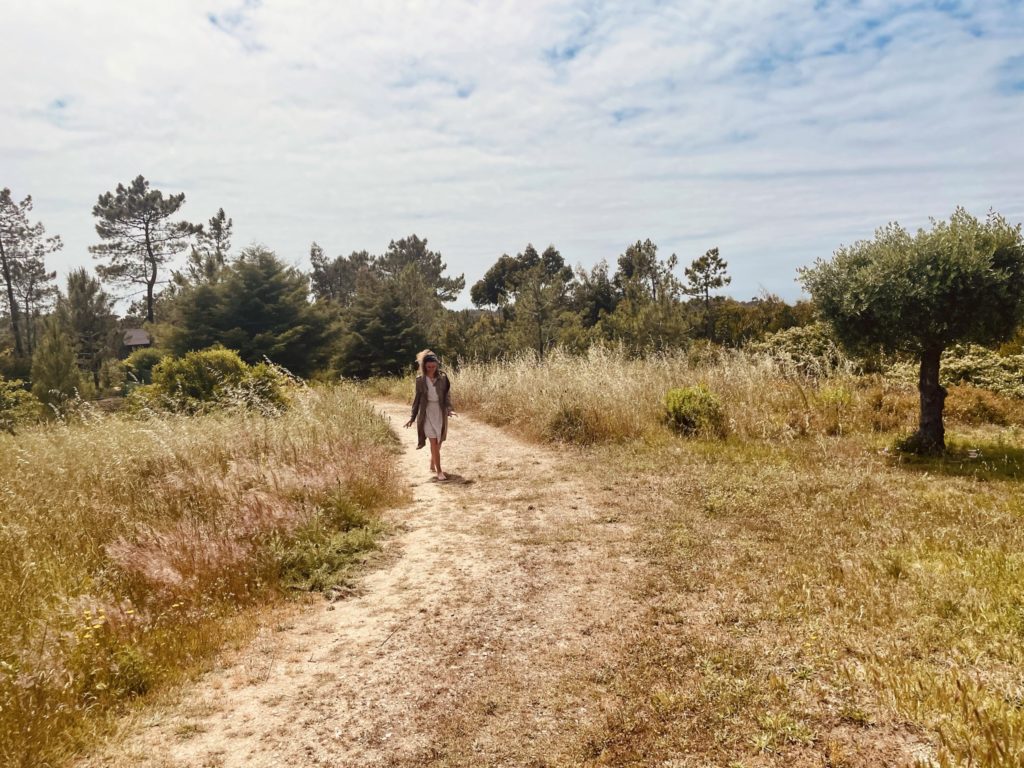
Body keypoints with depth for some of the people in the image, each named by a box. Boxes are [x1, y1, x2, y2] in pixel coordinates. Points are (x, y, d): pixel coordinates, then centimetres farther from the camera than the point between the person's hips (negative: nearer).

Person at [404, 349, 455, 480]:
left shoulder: (442, 378, -1)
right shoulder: (420, 380, -1)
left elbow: (447, 395, -1)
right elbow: (417, 398, 5)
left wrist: (449, 409, -19)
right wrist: (412, 417, 4)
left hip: (440, 412, 2)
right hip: (427, 413, -2)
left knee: (438, 442, 10)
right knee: (433, 442, -9)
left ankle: (432, 466, 31)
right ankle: (439, 471, -7)